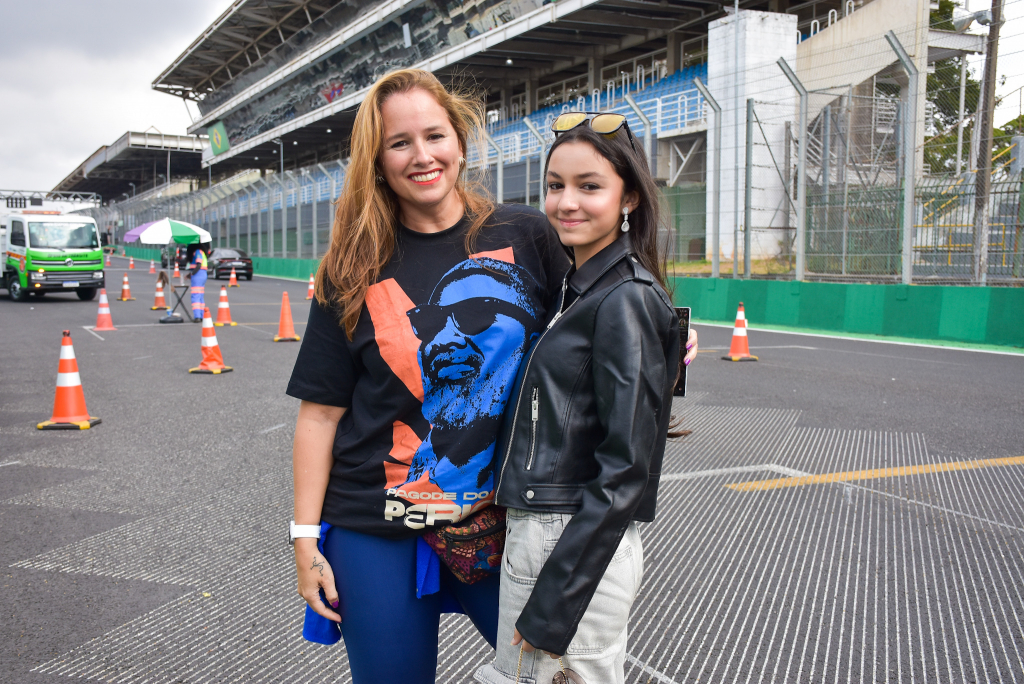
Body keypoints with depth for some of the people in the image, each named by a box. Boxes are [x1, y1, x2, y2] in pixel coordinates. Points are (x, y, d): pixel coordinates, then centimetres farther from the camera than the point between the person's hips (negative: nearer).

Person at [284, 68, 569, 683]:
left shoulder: (526, 237, -3)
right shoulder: (355, 270, -3)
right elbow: (321, 411, -2)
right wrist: (306, 537, -2)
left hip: (506, 517, 1)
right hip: (378, 535, 0)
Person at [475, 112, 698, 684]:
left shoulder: (625, 300, -16)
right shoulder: (579, 287, 11)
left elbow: (626, 470, -20)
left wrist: (552, 604, -20)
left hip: (582, 549, -9)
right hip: (534, 531, 9)